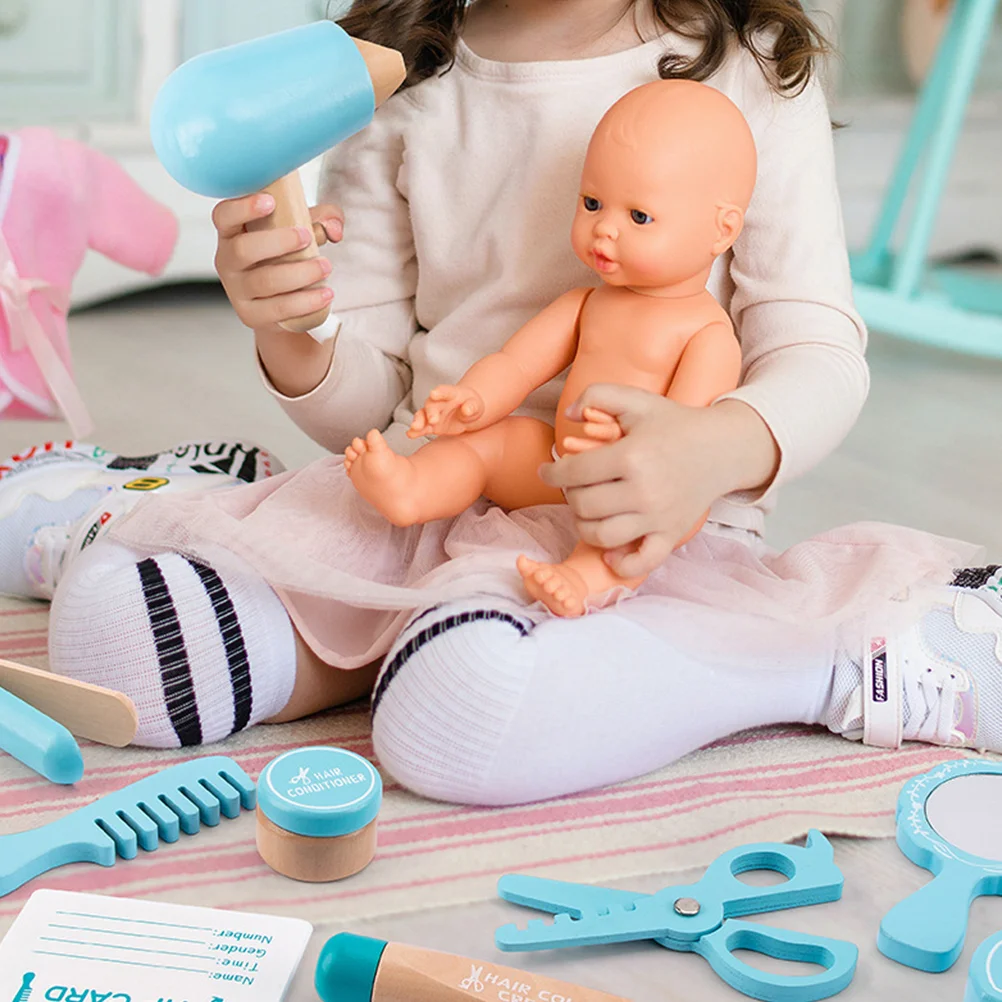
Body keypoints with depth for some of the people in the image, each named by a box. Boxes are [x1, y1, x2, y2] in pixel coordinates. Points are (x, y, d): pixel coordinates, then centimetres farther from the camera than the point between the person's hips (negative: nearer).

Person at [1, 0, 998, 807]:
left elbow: (820, 353, -4)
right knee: (106, 612, -16)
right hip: (419, 497, 4)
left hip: (628, 521, -3)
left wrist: (720, 447, -27)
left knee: (463, 715, -36)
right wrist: (290, 335, -17)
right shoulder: (403, 84, 6)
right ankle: (437, 628, -3)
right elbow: (360, 400, 7)